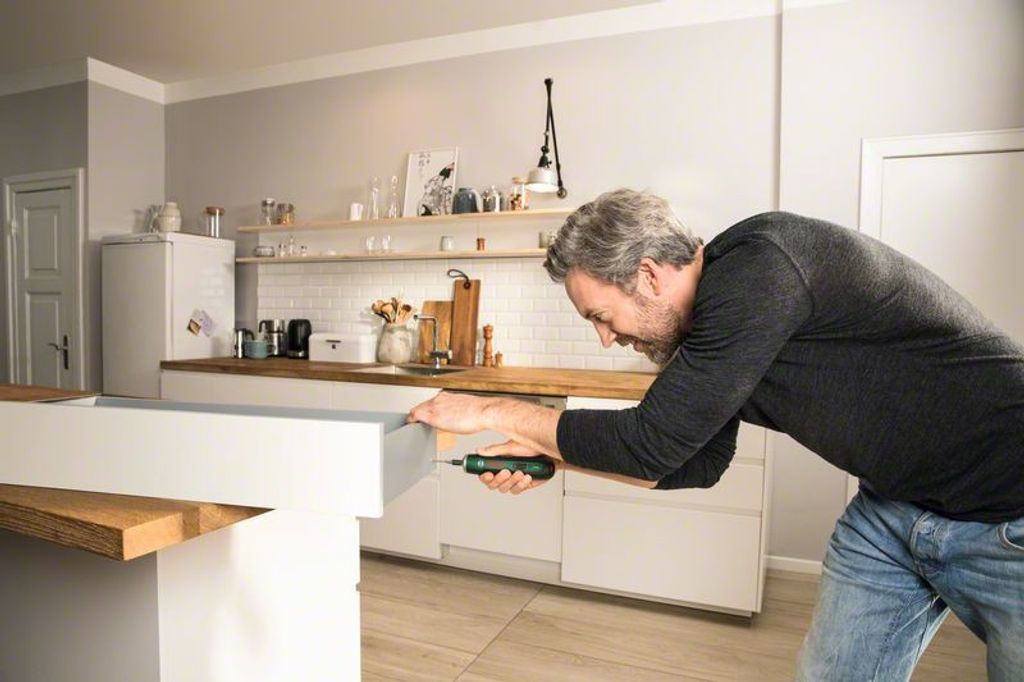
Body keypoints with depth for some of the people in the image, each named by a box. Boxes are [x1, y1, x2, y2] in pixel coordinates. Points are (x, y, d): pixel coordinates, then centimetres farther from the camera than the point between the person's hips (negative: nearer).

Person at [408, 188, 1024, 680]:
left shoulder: (758, 266, -29)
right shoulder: (709, 318, -1)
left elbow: (653, 440, -28)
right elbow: (696, 461, 7)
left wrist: (495, 412, -18)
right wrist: (552, 455, 0)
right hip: (893, 507, 8)